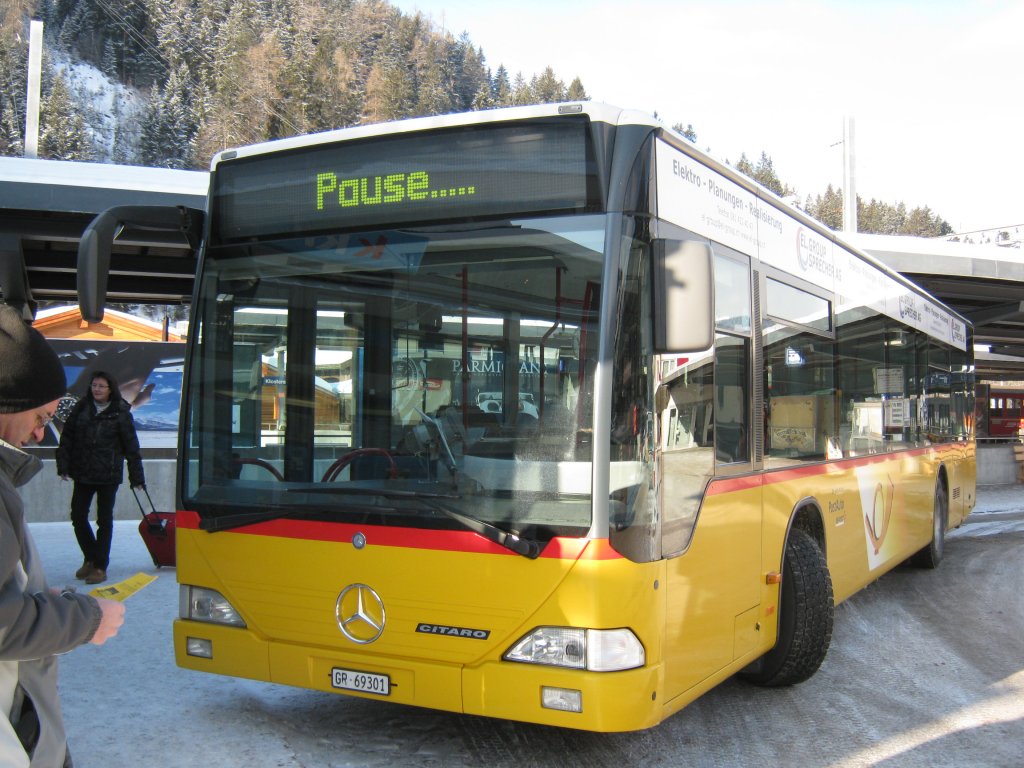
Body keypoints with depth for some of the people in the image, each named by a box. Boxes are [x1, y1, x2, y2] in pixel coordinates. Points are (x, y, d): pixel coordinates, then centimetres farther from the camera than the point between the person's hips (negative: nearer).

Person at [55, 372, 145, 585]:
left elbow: (131, 446, -4)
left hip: (109, 475, -3)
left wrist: (136, 477, -5)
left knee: (104, 520, 4)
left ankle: (100, 567, 14)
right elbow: (67, 437, 6)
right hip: (83, 473, 3)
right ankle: (90, 558, 27)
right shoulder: (81, 408, 3)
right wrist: (63, 465, -3)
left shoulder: (121, 413, -5)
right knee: (77, 516, 6)